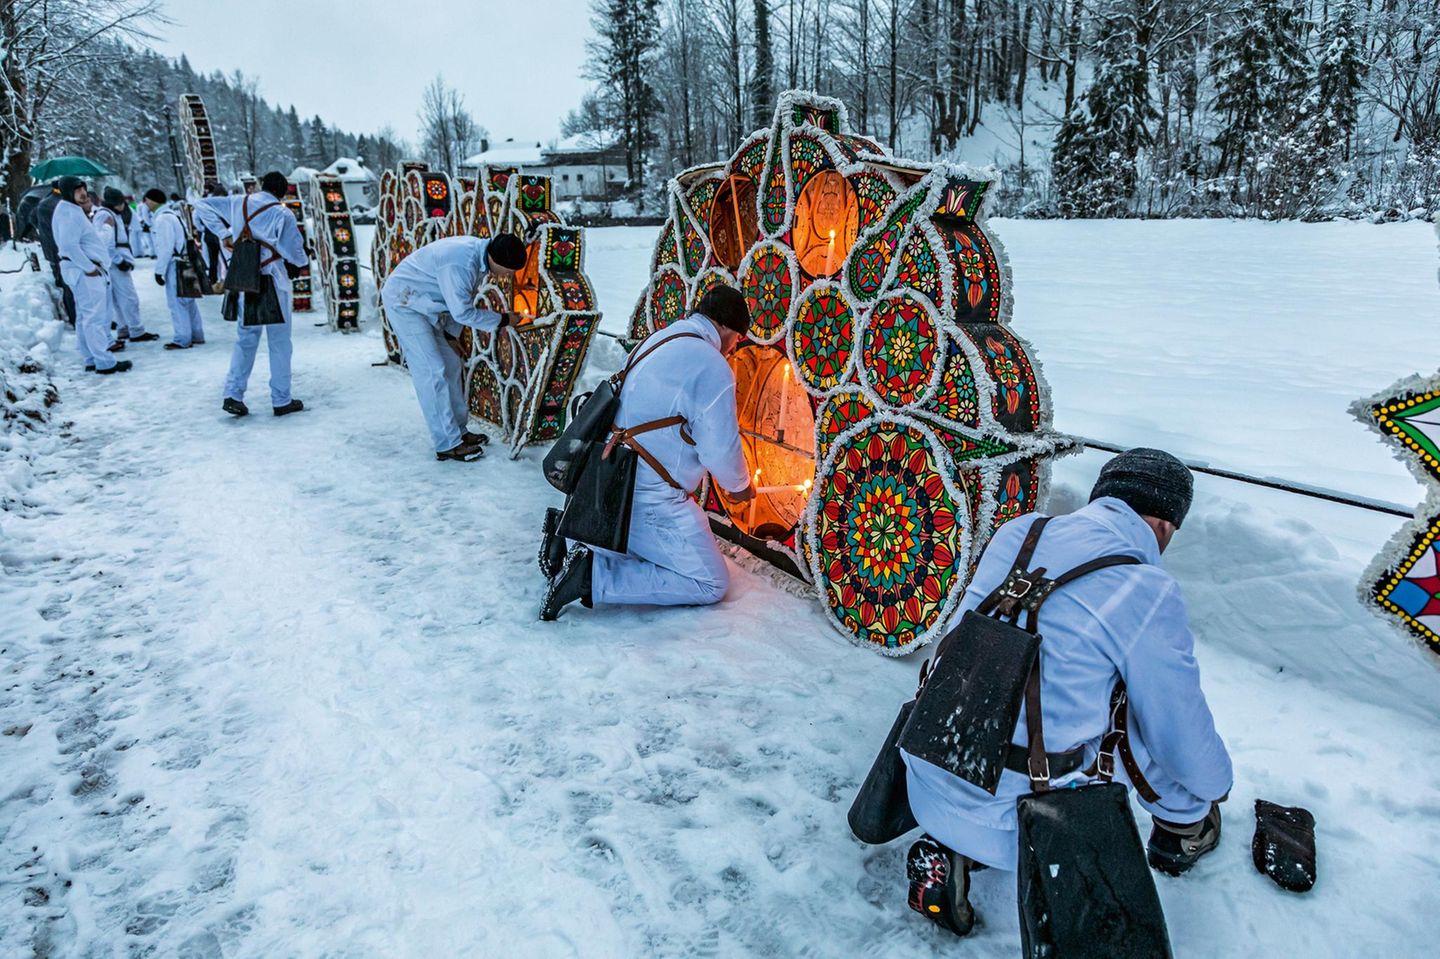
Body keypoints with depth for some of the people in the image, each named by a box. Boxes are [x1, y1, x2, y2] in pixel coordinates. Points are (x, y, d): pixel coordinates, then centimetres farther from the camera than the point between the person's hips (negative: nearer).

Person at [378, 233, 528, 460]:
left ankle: (458, 431, 19)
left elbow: (464, 299, 7)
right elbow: (463, 312, -26)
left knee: (451, 366, 9)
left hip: (424, 304, 9)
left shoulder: (479, 253, -3)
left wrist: (450, 332, 7)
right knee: (433, 372, -10)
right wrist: (501, 320, -17)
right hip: (404, 302, -9)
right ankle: (448, 444, -6)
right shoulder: (461, 263, -33)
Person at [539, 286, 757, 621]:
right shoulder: (713, 369, -17)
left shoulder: (660, 339, 10)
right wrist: (740, 486, 8)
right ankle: (594, 576, -13)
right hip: (650, 501, -9)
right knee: (711, 584, -1)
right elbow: (722, 452, -14)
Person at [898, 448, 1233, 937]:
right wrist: (1216, 785, 23)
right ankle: (1182, 833, 38)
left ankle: (950, 853, 19)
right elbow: (1180, 732, 0)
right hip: (1014, 819, -5)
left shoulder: (1015, 533, 2)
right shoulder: (1147, 593, -15)